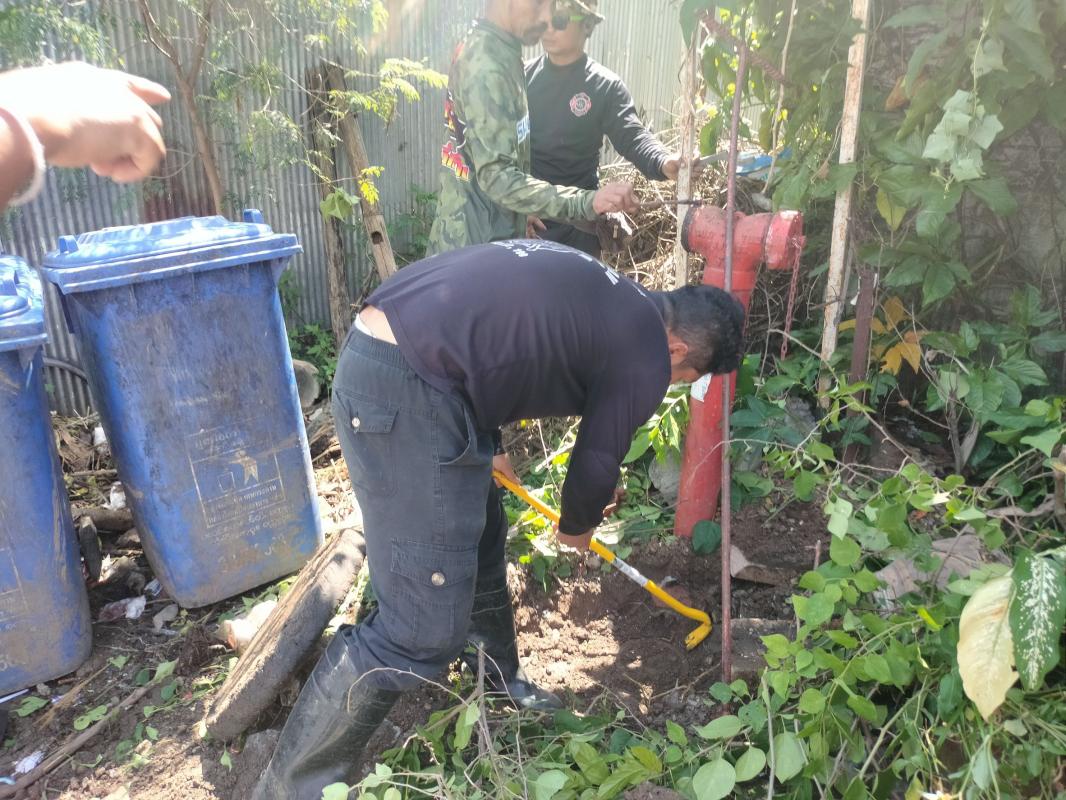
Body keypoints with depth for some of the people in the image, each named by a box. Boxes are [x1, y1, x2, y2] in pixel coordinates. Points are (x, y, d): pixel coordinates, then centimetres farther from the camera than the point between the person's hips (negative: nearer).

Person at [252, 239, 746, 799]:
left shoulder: (602, 295, 24)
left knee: (480, 540, 25)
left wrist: (482, 450, 44)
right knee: (420, 630, -4)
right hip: (406, 388, -11)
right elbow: (597, 460, 7)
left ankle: (500, 687, 47)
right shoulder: (644, 354, -2)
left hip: (375, 349, 11)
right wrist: (577, 527, 29)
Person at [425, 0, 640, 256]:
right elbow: (497, 177, -30)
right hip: (473, 245, -10)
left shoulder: (498, 53, 9)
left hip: (485, 237, 10)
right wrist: (586, 202, -39)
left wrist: (527, 211, 16)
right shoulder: (486, 66, -22)